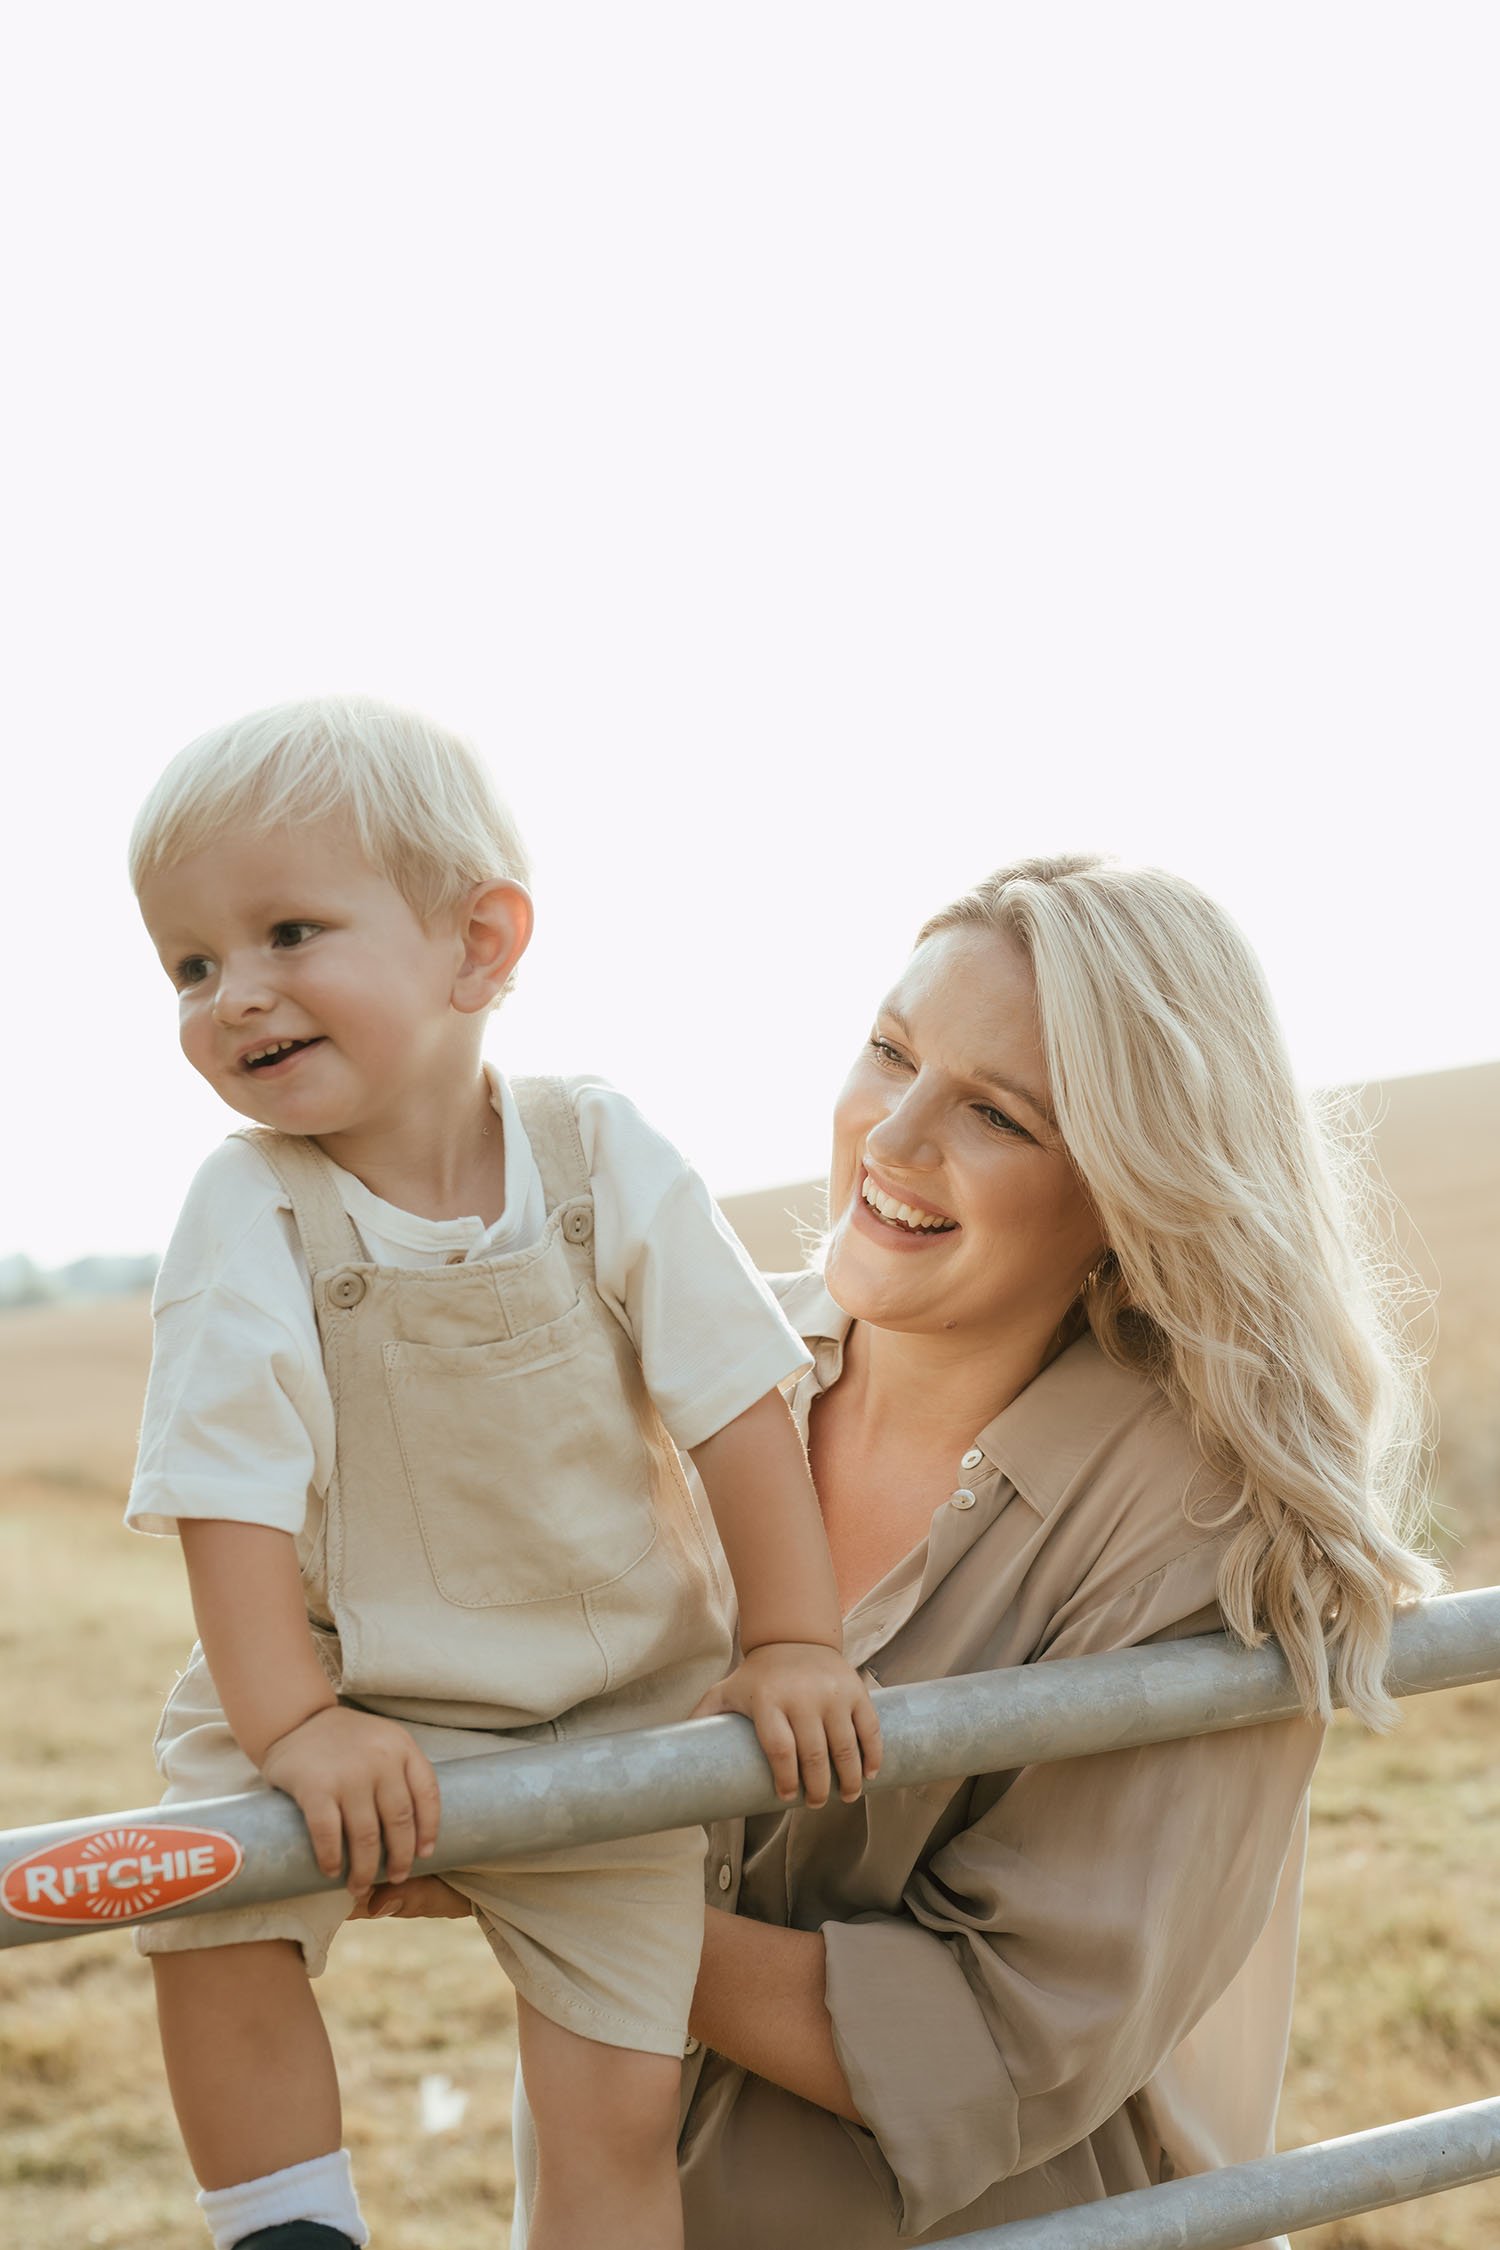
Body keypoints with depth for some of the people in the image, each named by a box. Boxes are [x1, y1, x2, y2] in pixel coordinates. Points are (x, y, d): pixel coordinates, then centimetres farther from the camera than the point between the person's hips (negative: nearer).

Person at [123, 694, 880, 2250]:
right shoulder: (249, 1216, -14)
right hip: (350, 1701, 1)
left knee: (619, 2111, -2)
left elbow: (739, 1407, -8)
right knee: (211, 1912, -19)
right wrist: (287, 1721, -27)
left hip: (611, 1712, 0)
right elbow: (231, 1485, -19)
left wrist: (791, 1642, -9)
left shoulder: (607, 1162, -12)